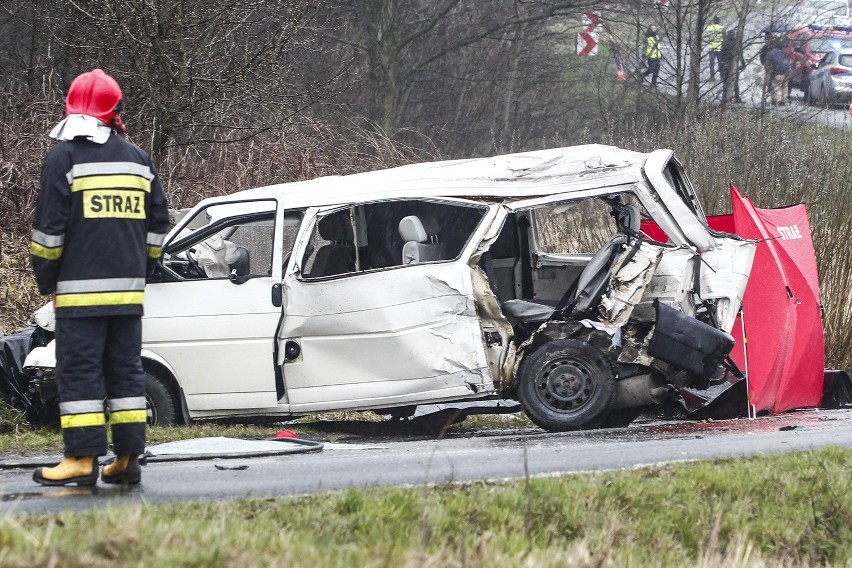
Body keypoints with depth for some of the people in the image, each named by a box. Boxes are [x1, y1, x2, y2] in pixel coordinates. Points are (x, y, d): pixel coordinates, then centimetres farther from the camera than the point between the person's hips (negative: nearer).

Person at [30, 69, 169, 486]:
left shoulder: (63, 158, -6)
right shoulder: (138, 160, 12)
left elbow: (48, 229, -8)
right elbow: (157, 226, 15)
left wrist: (46, 281, 1)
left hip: (79, 290, -5)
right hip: (128, 290, 5)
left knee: (79, 371, -5)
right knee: (125, 370, 9)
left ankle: (82, 459, -9)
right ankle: (128, 458, 8)